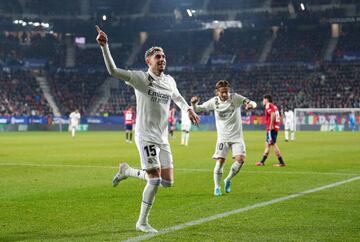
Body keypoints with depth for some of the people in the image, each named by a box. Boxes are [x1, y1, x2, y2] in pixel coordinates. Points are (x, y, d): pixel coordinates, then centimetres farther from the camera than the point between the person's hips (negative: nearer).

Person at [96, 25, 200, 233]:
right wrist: (104, 46, -29)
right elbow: (113, 70, -20)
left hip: (163, 139, 7)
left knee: (167, 182, 7)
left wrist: (188, 109, 18)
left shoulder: (170, 81, 10)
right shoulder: (140, 78, -9)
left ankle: (127, 171, 29)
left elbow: (177, 96, 33)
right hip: (146, 136, -7)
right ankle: (142, 222, 5)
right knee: (155, 180, -12)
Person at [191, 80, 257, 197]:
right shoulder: (214, 102, -4)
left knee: (240, 159, -14)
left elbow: (252, 103, -11)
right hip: (222, 137, 0)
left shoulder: (235, 98, -9)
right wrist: (194, 103, -20)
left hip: (237, 136, 0)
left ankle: (228, 180, 12)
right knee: (220, 161, -11)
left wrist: (251, 105, -36)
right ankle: (217, 187, 6)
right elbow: (197, 109, 3)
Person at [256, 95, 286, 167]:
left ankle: (281, 162, -8)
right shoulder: (274, 106, 19)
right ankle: (262, 162, 20)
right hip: (275, 128, 10)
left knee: (273, 144, -7)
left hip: (271, 128, -10)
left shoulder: (268, 106, -9)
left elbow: (273, 114, -26)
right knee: (267, 144, 14)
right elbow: (278, 116, 19)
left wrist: (271, 125, -23)